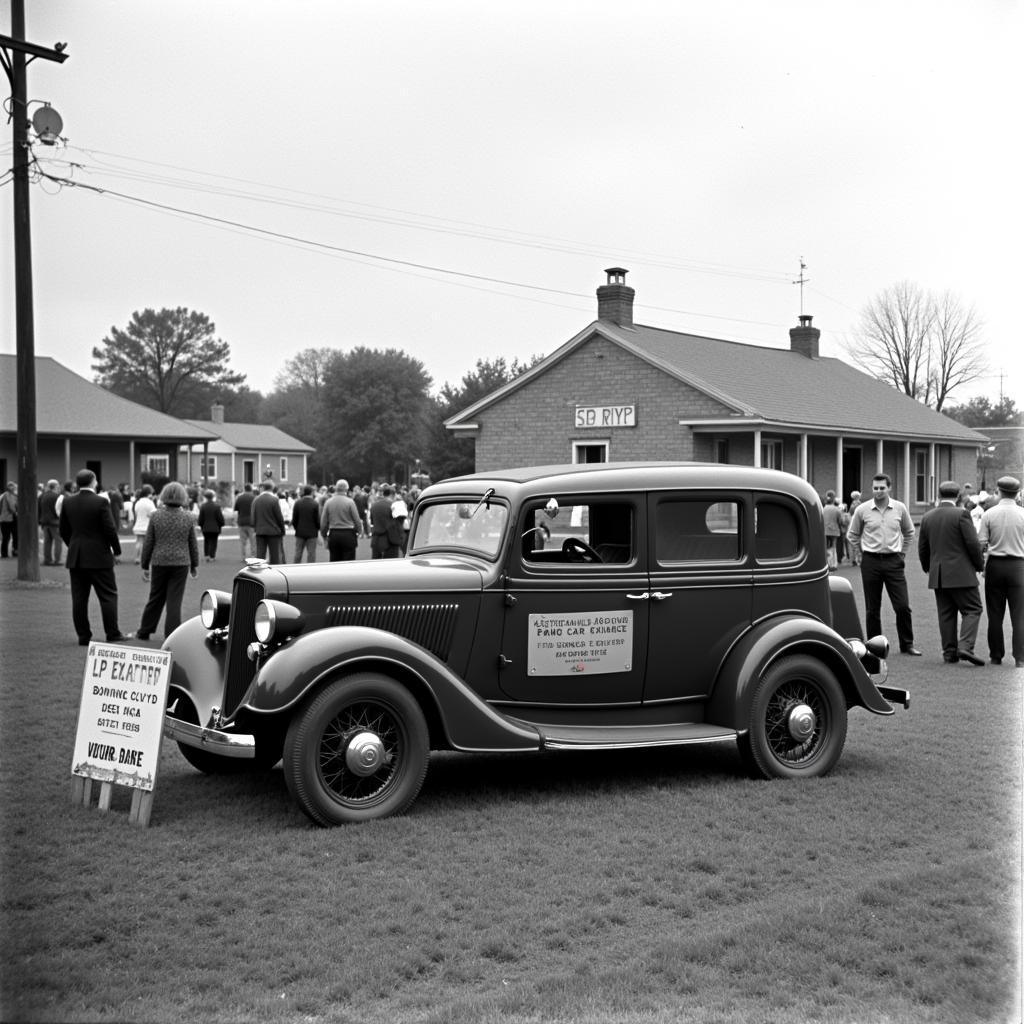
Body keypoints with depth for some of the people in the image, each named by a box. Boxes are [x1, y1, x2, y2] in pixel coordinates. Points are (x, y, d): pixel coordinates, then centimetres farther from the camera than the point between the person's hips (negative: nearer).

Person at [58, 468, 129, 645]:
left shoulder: (67, 502, 3)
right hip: (99, 557, -5)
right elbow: (110, 529, -12)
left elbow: (64, 531, 9)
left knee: (79, 598, 7)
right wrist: (116, 550, 1)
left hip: (75, 557, 5)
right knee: (108, 595, 4)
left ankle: (83, 635, 9)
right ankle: (112, 634, 5)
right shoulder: (101, 502, -12)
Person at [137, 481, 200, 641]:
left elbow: (148, 543, -1)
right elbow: (193, 544, 4)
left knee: (155, 598, 14)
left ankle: (144, 631, 24)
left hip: (159, 562, 1)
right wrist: (194, 566, 14)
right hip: (180, 563, -1)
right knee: (174, 601, 2)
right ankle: (171, 635, 1)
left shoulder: (156, 516, -4)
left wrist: (145, 566, 7)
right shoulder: (188, 518, -3)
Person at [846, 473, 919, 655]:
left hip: (894, 561, 1)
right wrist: (860, 556, 6)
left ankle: (907, 644, 11)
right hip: (871, 561, -1)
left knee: (903, 606, -2)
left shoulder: (900, 508, 2)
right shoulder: (862, 510, -2)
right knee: (872, 609, 5)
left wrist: (903, 553, 12)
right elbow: (852, 535, 11)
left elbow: (909, 532, 17)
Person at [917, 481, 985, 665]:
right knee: (972, 610, 1)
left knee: (946, 614, 9)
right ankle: (965, 647, -15)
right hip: (961, 573, -5)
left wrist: (928, 567, 27)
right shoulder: (961, 514, -10)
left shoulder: (927, 517, 7)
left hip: (938, 575, 5)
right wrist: (980, 565, 4)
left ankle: (949, 652, 9)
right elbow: (972, 543, -11)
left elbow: (922, 548, 12)